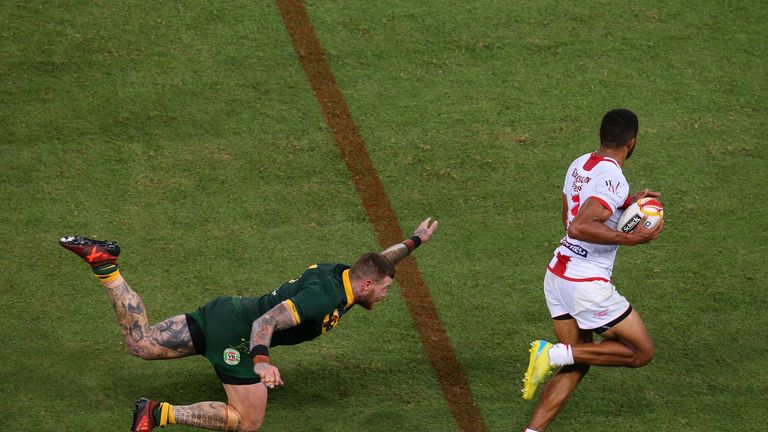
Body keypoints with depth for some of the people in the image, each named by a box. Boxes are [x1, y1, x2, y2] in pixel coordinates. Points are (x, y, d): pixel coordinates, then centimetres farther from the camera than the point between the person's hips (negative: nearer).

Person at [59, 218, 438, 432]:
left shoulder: (339, 273, 6)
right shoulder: (323, 298, -22)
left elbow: (376, 263, 30)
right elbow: (266, 322, -30)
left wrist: (414, 241, 36)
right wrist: (262, 362, -44)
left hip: (226, 311, 9)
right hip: (235, 333, -9)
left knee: (140, 343, 13)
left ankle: (104, 264, 3)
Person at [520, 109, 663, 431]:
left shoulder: (579, 165, 8)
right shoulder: (612, 178, -19)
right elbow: (579, 228, -31)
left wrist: (628, 203, 23)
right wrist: (631, 239, -26)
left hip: (558, 275, 9)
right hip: (587, 285, -9)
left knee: (576, 366, 15)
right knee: (642, 351, 6)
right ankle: (555, 354, -7)